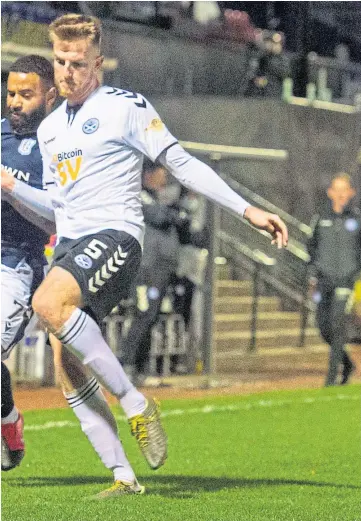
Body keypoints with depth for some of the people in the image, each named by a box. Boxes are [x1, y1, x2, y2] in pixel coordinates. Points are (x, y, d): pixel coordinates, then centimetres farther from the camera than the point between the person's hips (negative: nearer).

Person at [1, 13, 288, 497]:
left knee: (48, 302, -33)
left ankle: (137, 405, -23)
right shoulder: (50, 128, 19)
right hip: (70, 245, 7)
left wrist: (248, 210, -9)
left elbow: (181, 163, -3)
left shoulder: (125, 106, -2)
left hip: (115, 235, -7)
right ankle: (125, 477, 1)